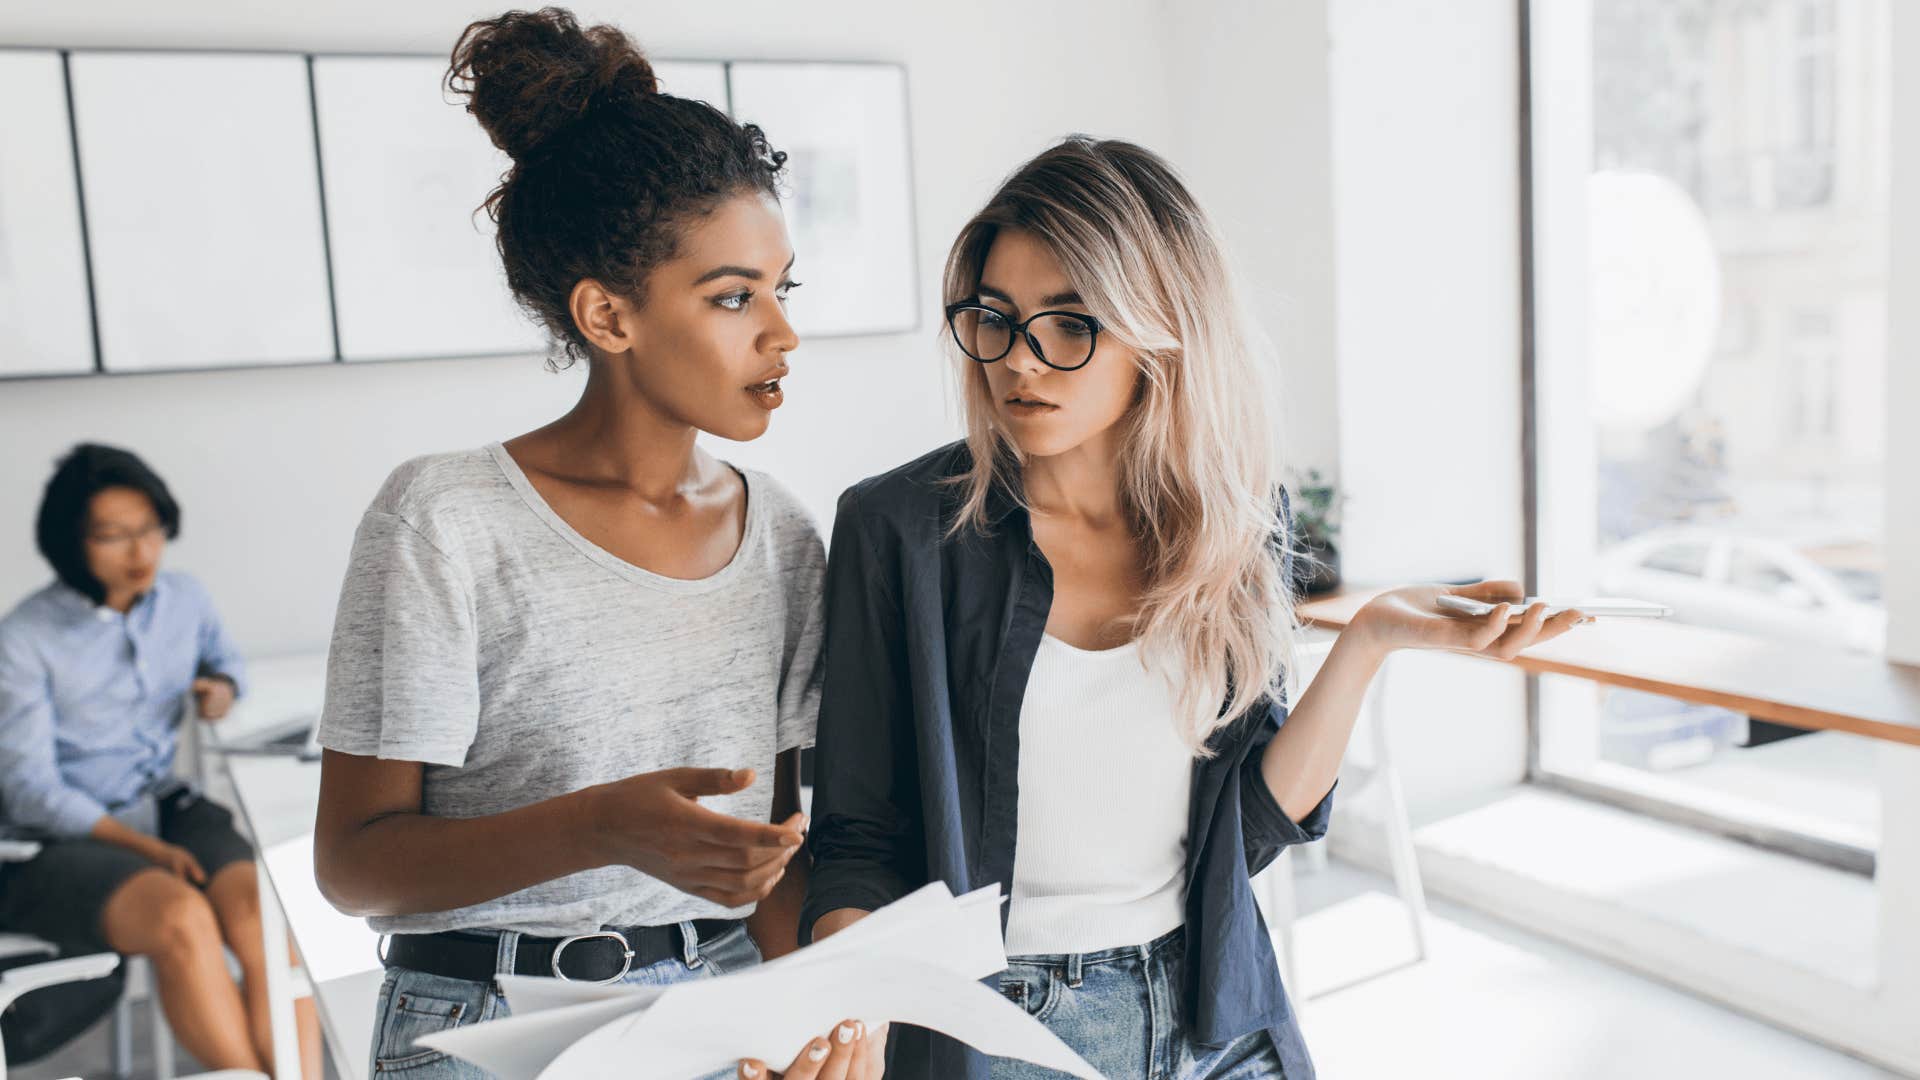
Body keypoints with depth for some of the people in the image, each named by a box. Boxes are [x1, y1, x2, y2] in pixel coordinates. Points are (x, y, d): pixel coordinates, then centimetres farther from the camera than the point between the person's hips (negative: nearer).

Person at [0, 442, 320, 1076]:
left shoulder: (183, 600, 4)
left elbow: (223, 655, 27)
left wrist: (222, 686, 2)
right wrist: (146, 849, -18)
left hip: (169, 810, 4)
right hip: (60, 845, -4)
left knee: (263, 908, -28)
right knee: (182, 919, -35)